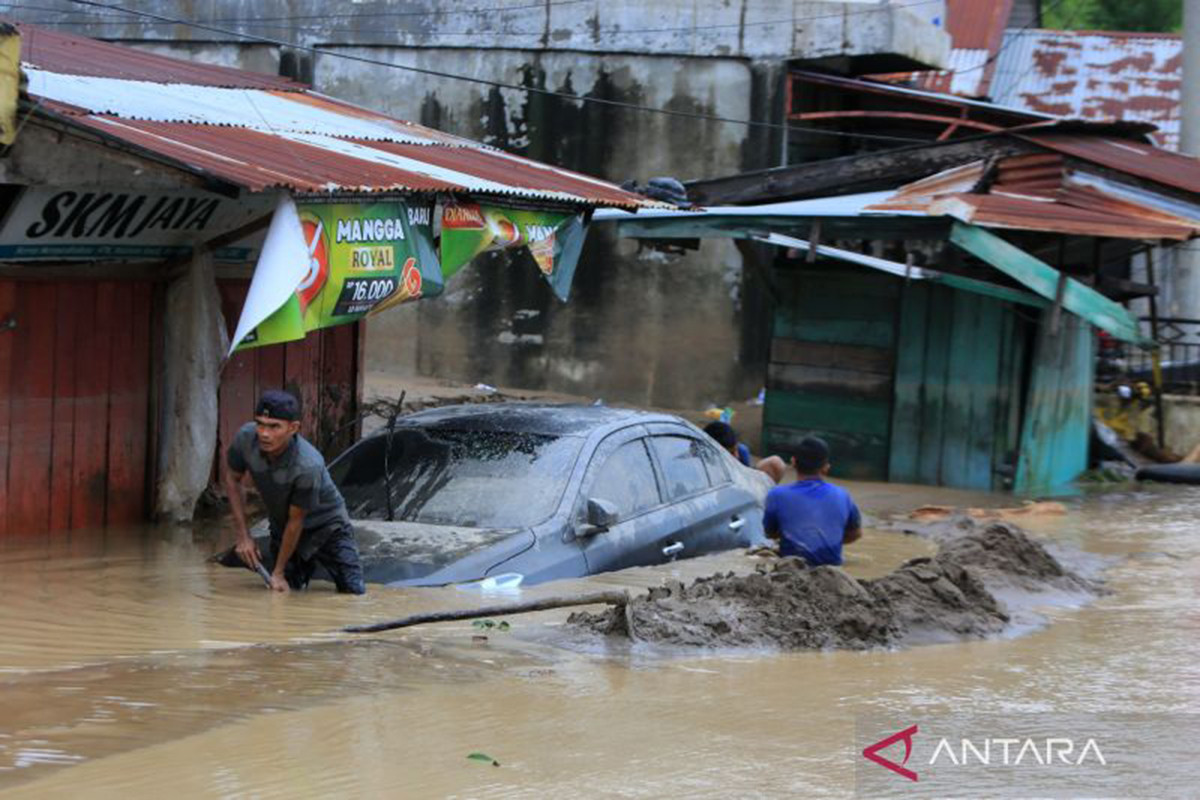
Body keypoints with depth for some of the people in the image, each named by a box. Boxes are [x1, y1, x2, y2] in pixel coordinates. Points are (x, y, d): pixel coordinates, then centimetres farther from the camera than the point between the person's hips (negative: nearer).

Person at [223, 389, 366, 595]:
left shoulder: (308, 465, -39)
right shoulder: (246, 438, -25)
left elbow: (296, 520, -26)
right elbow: (233, 479, -5)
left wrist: (279, 572, -16)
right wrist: (243, 537, -8)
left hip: (326, 525, -4)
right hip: (281, 527, 4)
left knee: (353, 591, -8)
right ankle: (307, 567, 31)